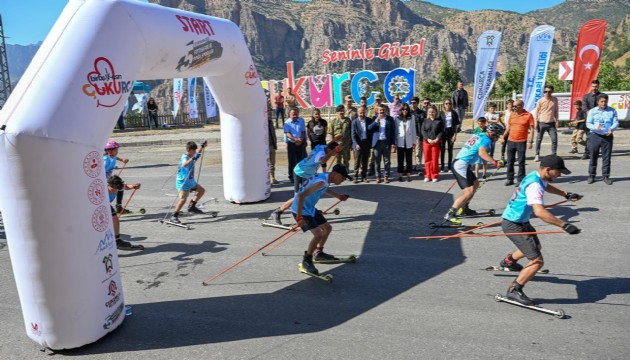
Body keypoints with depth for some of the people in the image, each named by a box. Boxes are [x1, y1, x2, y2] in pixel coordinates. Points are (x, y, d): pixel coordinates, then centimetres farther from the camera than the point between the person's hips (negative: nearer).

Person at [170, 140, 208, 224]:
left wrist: (202, 147, 19)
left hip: (191, 181, 10)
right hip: (183, 182, -10)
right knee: (183, 199, -16)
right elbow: (184, 164, -45)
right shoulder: (184, 157, -21)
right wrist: (192, 158, -57)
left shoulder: (191, 155, 6)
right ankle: (174, 216, -6)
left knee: (202, 190, 16)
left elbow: (198, 153, 30)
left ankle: (191, 206, 24)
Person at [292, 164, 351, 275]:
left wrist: (338, 196, 29)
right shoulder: (321, 182, -28)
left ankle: (318, 253, 36)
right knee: (318, 234, -18)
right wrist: (299, 217, -40)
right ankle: (307, 261, 1)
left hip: (310, 208, 10)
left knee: (327, 228, 19)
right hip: (301, 210, -10)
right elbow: (301, 195, -37)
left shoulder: (325, 178, 1)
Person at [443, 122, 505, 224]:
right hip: (462, 165, -10)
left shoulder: (479, 135, 18)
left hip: (458, 162, 10)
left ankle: (464, 208, 29)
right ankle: (449, 214, -21)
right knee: (469, 191, -16)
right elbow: (482, 153, -27)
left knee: (475, 183, 25)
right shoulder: (486, 139, -8)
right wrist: (495, 163, -32)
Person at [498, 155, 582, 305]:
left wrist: (566, 194, 17)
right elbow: (540, 212, -41)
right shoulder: (534, 185, -28)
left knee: (536, 246, 33)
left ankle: (508, 261, 56)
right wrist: (564, 225, -41)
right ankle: (514, 290, -4)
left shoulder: (535, 176, 2)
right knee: (537, 261, -14)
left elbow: (547, 187, 28)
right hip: (513, 225, -10)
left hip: (521, 221, 10)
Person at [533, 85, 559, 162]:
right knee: (539, 139, 2)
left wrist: (556, 120, 8)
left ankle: (554, 154, 9)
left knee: (554, 139, -3)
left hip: (551, 123, 2)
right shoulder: (541, 100, -2)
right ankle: (537, 155, 12)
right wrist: (536, 122, -5)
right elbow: (537, 111, 1)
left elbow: (556, 110, 14)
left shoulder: (555, 100, 6)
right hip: (542, 123, -2)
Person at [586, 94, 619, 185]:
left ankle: (605, 176, 11)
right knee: (593, 157, 3)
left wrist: (611, 128, -18)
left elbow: (616, 122, 3)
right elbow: (588, 123, -2)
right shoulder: (592, 111, 4)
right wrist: (596, 127, -22)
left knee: (606, 157, 3)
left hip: (607, 136, 1)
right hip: (595, 136, -1)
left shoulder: (612, 111, 8)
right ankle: (591, 176, 12)